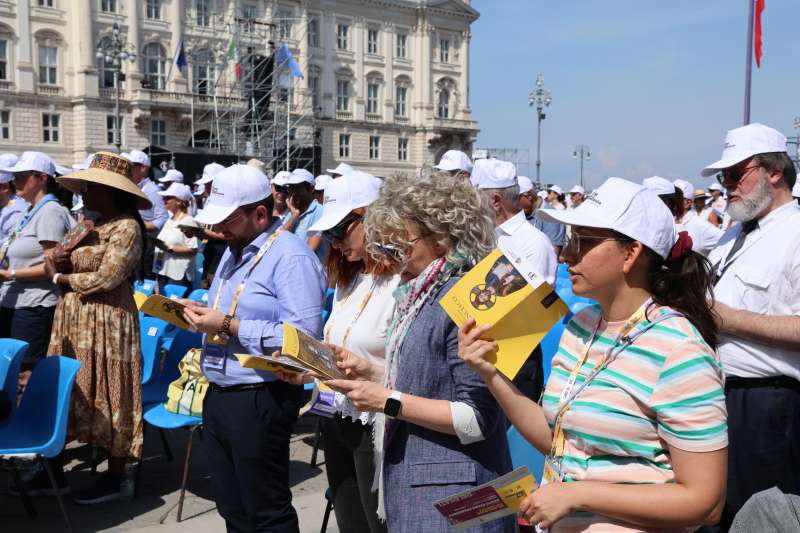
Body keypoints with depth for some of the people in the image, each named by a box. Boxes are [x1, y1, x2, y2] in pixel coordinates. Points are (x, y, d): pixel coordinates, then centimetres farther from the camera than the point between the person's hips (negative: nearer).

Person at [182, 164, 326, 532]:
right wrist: (205, 315, 2)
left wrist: (228, 326, -24)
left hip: (260, 402, -9)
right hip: (218, 396, 9)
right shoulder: (234, 251, 15)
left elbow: (303, 336, -27)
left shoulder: (290, 256, -16)